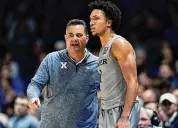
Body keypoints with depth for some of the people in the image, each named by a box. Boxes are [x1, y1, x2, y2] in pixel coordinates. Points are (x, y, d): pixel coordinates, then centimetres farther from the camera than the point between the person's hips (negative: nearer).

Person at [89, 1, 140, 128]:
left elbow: (133, 83, -18)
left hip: (122, 110, -9)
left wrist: (125, 117, -25)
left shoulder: (119, 44, -11)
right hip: (107, 111, 9)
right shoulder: (104, 48, 16)